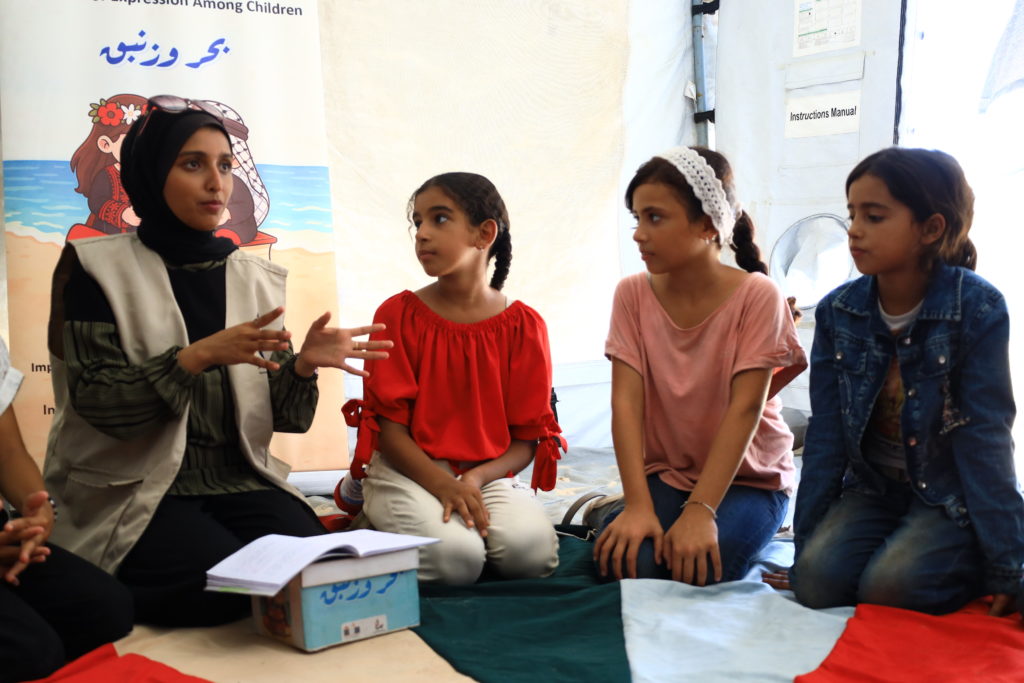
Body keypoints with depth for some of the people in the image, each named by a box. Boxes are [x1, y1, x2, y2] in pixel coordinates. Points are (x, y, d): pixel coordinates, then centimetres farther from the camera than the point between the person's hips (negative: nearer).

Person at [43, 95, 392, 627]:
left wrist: (302, 366, -15)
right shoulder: (98, 267, -3)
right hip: (135, 487, -4)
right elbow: (98, 402, -13)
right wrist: (199, 355, -25)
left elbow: (278, 417, 6)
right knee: (225, 583, -27)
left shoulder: (256, 278, 8)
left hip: (238, 479, 4)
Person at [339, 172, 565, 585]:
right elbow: (388, 424, -5)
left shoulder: (524, 326, 2)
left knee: (532, 551, -28)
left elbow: (528, 439, 0)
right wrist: (442, 485, -21)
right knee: (456, 559, -30)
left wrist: (475, 479, -19)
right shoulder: (398, 315, -1)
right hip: (409, 473, -1)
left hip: (485, 476, 2)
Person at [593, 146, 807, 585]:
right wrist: (637, 505, -24)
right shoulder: (632, 295, -5)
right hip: (664, 474, 2)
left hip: (748, 478, -2)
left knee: (692, 569, -29)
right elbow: (626, 402, -13)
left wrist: (700, 511, -29)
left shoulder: (756, 295, -14)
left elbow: (745, 408, -20)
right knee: (625, 560, -26)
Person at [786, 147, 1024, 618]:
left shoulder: (979, 310, -18)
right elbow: (826, 435, -4)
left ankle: (972, 578, 5)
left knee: (886, 588, -25)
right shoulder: (837, 312, -6)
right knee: (816, 581, -19)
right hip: (874, 489, 4)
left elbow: (984, 439, -17)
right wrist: (805, 544, -3)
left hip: (956, 497, -3)